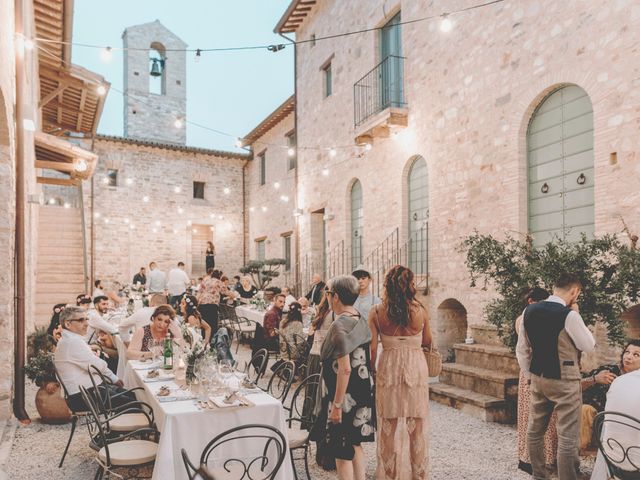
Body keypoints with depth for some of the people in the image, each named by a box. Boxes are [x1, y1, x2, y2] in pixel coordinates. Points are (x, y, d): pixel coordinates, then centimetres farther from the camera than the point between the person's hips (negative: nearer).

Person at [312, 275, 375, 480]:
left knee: (343, 452, 6)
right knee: (355, 445, 21)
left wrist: (337, 405, -19)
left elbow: (344, 369, -24)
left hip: (346, 395, -8)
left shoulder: (339, 325, -21)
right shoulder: (361, 321, 4)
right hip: (363, 392, 8)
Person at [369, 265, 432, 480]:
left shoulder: (377, 312, -8)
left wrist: (372, 370, 6)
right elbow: (427, 342, 4)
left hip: (388, 368, 0)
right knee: (417, 422, 14)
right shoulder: (420, 310, -7)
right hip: (416, 367, 0)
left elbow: (372, 347, -7)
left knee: (390, 423, 13)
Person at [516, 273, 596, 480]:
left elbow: (521, 349, 6)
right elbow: (588, 345, -4)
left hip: (538, 378, 7)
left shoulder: (529, 310, -1)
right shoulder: (568, 315, -20)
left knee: (535, 430, 17)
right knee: (567, 437, 3)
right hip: (564, 381, -6)